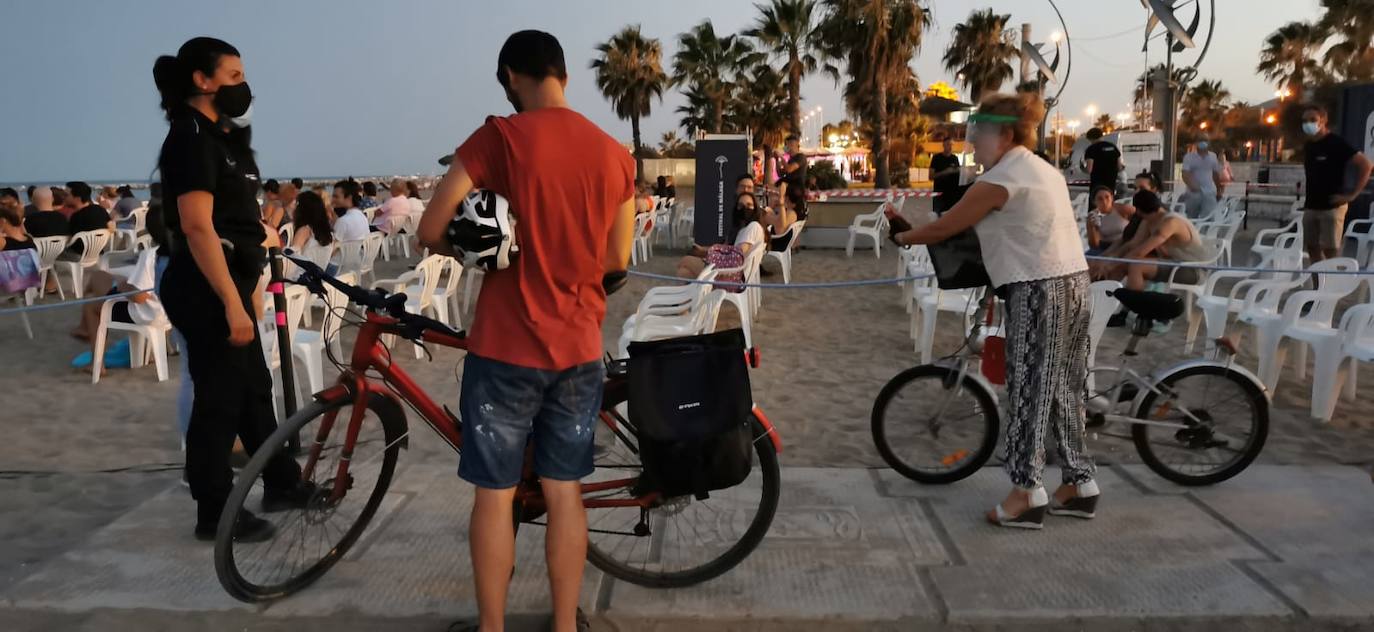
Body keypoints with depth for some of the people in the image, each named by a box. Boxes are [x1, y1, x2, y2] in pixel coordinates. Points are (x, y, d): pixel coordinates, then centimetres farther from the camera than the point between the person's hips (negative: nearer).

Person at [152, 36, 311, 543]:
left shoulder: (220, 136, 16)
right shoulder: (190, 139, -15)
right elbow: (197, 228, -23)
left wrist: (249, 288, 22)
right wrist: (232, 303, -27)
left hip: (229, 283, 10)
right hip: (205, 291, -10)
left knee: (254, 389, 18)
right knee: (218, 399, -1)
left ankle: (281, 484, 31)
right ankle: (215, 514, 12)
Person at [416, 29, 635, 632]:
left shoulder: (500, 136, -9)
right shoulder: (615, 153, 4)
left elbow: (432, 230, -11)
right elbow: (618, 258, 9)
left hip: (506, 347, -4)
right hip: (579, 349, 4)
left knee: (495, 494, 9)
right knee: (564, 492, 13)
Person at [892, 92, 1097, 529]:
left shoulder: (1000, 179, -12)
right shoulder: (1045, 170, 17)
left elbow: (943, 229, -8)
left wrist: (903, 237, 10)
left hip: (1038, 289, -9)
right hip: (1072, 282, 9)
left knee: (1030, 389, -3)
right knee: (1062, 388, 14)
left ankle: (1027, 494, 2)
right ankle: (1079, 483, 21)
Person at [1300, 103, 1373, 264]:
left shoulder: (1336, 143, -10)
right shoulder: (1308, 146, 12)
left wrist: (1352, 194, -14)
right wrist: (1309, 196, 15)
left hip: (1332, 207, -7)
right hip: (1310, 207, 7)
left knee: (1330, 251, -8)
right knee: (1312, 249, 8)